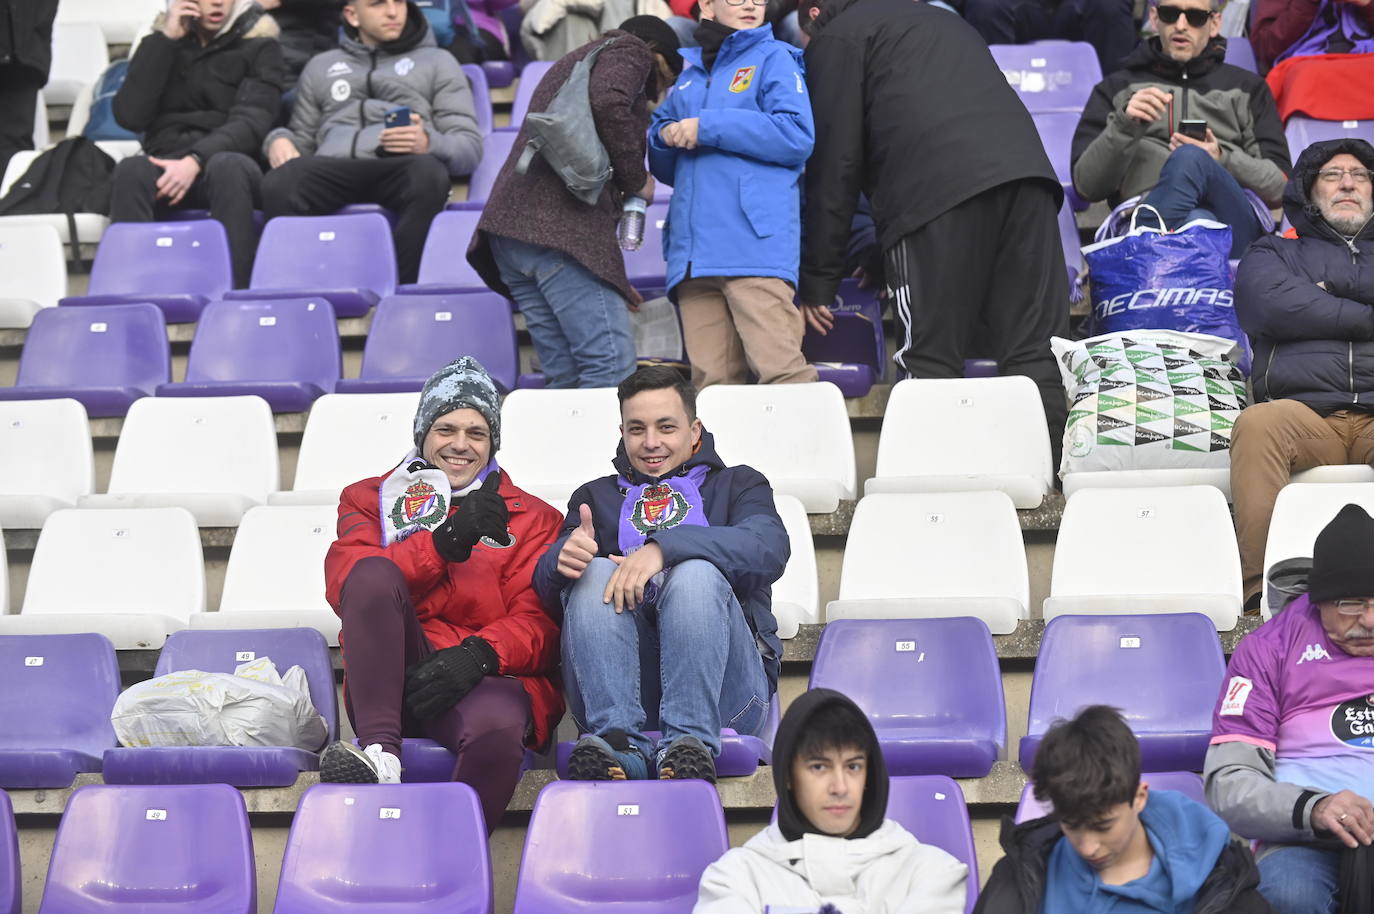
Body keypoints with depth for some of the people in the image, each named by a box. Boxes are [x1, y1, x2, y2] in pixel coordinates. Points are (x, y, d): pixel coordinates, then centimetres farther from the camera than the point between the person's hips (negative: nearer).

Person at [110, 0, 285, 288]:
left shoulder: (259, 45, 9)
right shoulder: (162, 42, 16)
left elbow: (251, 122, -6)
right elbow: (129, 116, 2)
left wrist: (196, 161, -23)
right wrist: (165, 39, -1)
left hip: (231, 163, -2)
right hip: (167, 167, 2)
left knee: (226, 165, -37)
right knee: (131, 170, -32)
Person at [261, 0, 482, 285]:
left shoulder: (437, 62, 21)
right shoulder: (321, 67, 30)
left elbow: (470, 146, 11)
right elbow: (304, 139, 30)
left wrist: (428, 143, -13)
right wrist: (280, 140, 4)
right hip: (334, 169, 2)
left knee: (428, 173, -39)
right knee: (280, 182, -34)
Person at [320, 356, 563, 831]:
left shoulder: (532, 519, 21)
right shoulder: (370, 499, 23)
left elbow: (539, 623, 6)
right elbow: (344, 586, 1)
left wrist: (477, 655, -17)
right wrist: (447, 541, -10)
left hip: (486, 680, -1)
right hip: (389, 686, 1)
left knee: (497, 727, -38)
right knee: (373, 573, -27)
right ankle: (379, 752, -36)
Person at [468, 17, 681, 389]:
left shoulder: (574, 62, 36)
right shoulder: (630, 52, 9)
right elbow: (608, 102, -15)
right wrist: (637, 179, -1)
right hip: (564, 229, -9)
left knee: (565, 376, 5)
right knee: (613, 370, -15)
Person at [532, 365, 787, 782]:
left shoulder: (738, 484, 22)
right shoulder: (596, 496, 28)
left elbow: (769, 549, -4)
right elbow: (548, 590, 10)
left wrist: (663, 547, -20)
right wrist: (561, 561, -17)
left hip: (724, 690, -2)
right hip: (623, 690, 2)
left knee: (697, 573, -27)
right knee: (595, 572, -22)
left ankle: (689, 742, -42)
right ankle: (618, 743, -39)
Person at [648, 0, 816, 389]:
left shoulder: (774, 59, 8)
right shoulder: (689, 74, 25)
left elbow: (797, 136, -8)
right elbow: (665, 167, 31)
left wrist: (708, 128, -7)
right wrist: (666, 136, 6)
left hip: (755, 243, -5)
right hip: (694, 252, 6)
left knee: (780, 368, -17)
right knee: (711, 381, -1)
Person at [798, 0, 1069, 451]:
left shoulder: (836, 37, 16)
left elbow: (835, 161, 9)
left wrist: (817, 278, 14)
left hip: (937, 190, -6)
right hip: (1027, 172, 6)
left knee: (931, 363, -2)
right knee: (1036, 356, 2)